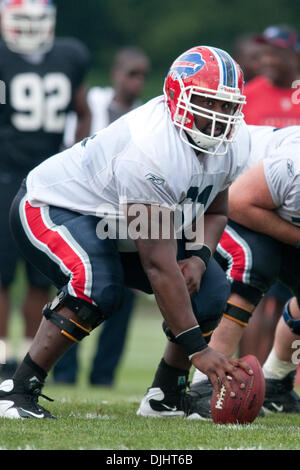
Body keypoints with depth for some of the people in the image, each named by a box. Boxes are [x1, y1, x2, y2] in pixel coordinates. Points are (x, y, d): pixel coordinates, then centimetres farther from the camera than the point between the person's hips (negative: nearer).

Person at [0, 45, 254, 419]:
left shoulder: (232, 143, -11)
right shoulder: (150, 151, -38)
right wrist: (197, 350, -37)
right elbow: (159, 265, -38)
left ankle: (167, 397, 12)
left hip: (120, 228, 9)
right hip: (53, 209, -8)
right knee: (95, 288, -36)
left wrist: (198, 259, -15)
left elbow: (214, 212, 9)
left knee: (210, 294, -6)